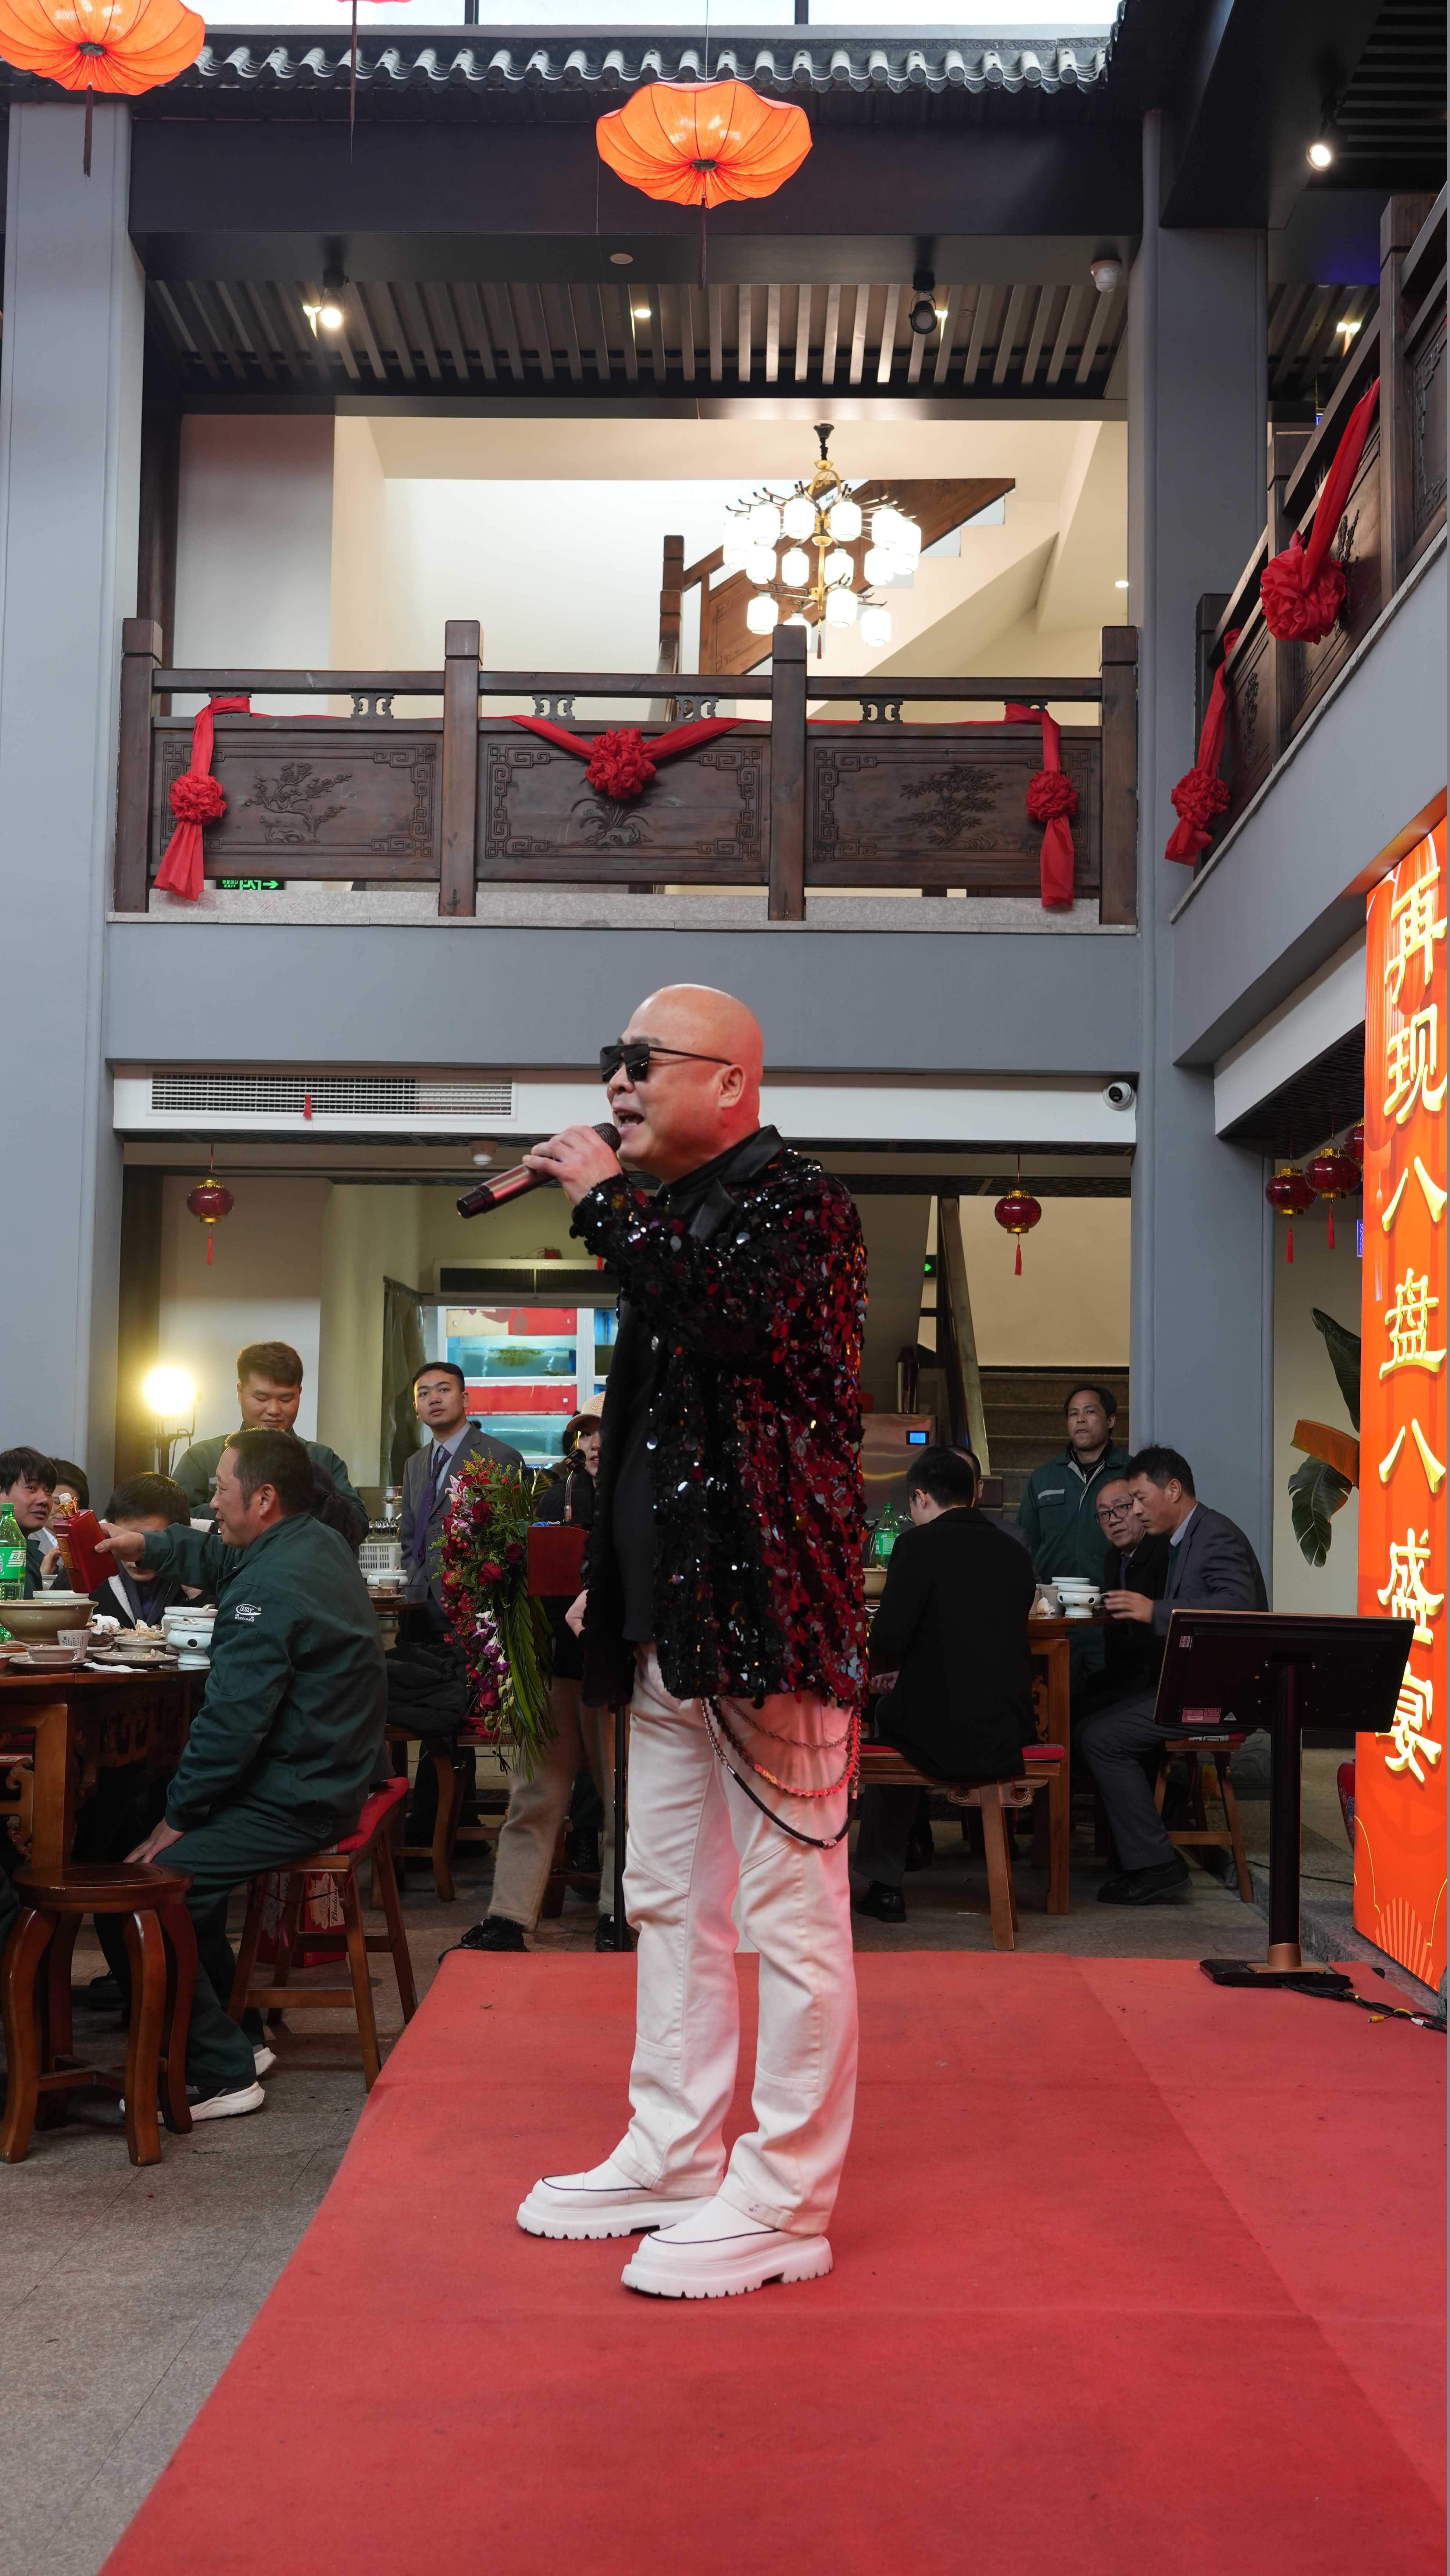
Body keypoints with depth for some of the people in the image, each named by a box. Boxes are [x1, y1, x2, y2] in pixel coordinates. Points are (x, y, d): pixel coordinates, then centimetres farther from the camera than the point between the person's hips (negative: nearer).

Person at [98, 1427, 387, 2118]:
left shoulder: (268, 1591, -23)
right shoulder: (319, 1544, 8)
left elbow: (232, 1723, -23)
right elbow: (223, 1560, 29)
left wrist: (178, 1815, -12)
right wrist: (148, 1546, 17)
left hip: (292, 1803, -11)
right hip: (332, 1777, 11)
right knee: (186, 1866, 23)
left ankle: (221, 2073, -4)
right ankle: (229, 2037, 26)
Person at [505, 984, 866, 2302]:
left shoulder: (798, 1200, -7)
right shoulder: (675, 1218, 19)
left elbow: (741, 1324, -29)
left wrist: (607, 1200, -17)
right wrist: (610, 1584, 22)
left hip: (768, 1603, -10)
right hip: (672, 1615, 10)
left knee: (791, 1907, -2)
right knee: (669, 1899, 16)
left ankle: (783, 2201, 7)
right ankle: (674, 2160, 28)